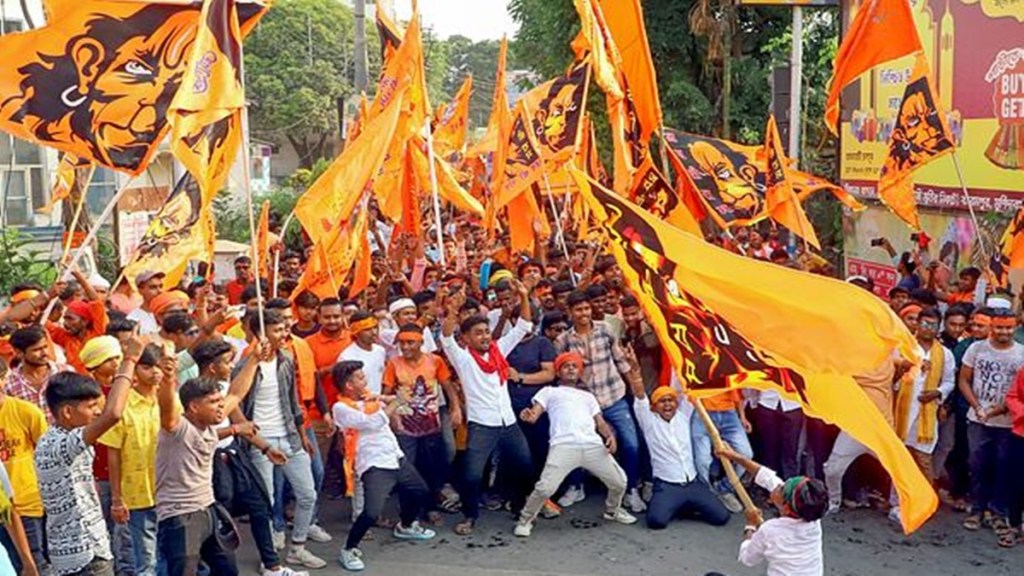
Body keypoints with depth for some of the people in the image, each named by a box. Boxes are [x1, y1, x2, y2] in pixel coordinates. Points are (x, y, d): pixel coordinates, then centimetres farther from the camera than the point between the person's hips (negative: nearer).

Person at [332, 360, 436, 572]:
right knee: (372, 513, -22)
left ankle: (405, 526, 50)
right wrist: (397, 401, -13)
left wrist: (379, 399, -6)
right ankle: (349, 550, 1)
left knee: (421, 492, 24)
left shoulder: (366, 397, 7)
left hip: (397, 458, 8)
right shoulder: (341, 408, -15)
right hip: (375, 466, -8)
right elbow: (374, 422, -24)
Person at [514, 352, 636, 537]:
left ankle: (612, 510, 37)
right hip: (563, 446, -4)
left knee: (619, 481, 6)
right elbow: (534, 415, 9)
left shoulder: (588, 396, 34)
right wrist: (528, 415, -17)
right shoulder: (549, 391, 23)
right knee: (545, 487, -19)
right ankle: (525, 520, 6)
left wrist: (610, 436, 1)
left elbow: (600, 422, 24)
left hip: (593, 445, 4)